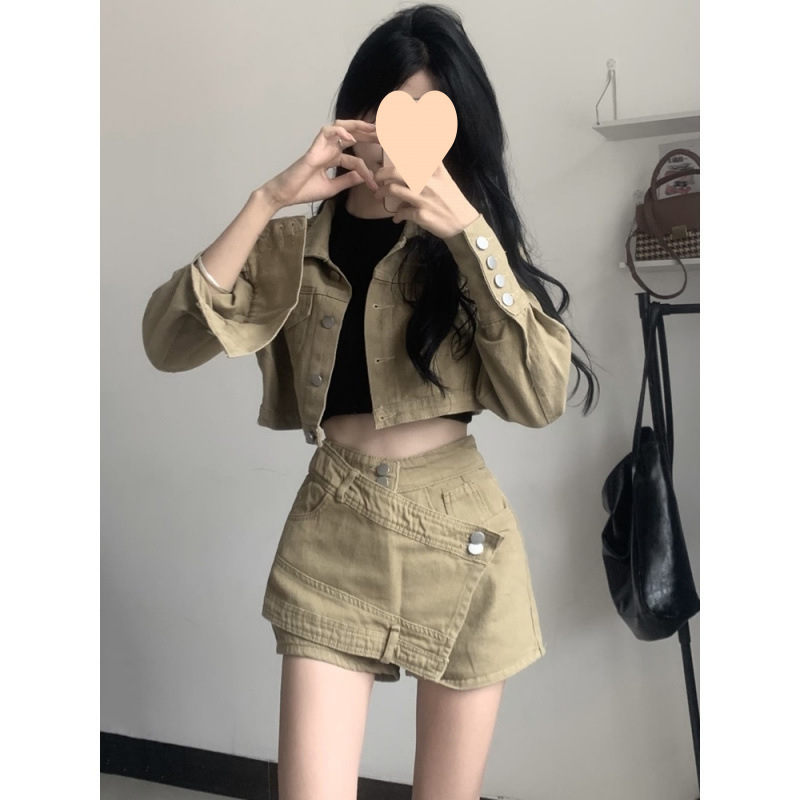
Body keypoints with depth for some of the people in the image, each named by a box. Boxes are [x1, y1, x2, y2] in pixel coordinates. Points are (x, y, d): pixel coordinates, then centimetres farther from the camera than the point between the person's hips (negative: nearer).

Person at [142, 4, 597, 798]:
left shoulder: (474, 236, 4)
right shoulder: (291, 247, 5)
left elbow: (543, 397, -10)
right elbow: (168, 343, -10)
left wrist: (468, 231, -18)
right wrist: (267, 201, -15)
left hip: (460, 535, 1)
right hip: (331, 538, 0)